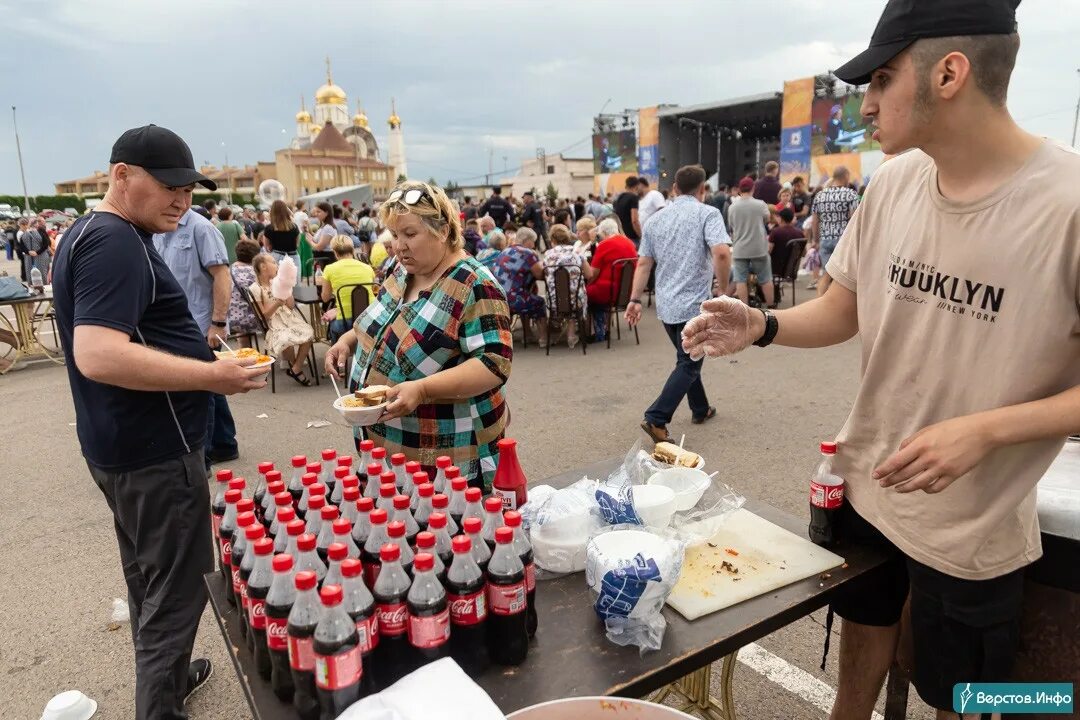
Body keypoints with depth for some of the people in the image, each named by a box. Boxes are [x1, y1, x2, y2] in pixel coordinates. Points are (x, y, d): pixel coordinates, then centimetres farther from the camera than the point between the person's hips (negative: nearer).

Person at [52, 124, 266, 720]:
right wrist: (212, 375, -26)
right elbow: (99, 356, -31)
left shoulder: (90, 234, 13)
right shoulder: (115, 242, -20)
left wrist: (200, 363, 18)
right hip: (155, 452, -11)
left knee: (148, 581, 23)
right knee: (175, 594, 2)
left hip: (123, 447, 11)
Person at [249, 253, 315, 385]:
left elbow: (291, 306, 10)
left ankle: (296, 369, -12)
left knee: (309, 332, -25)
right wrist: (277, 303, -23)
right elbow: (264, 315, -8)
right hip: (274, 326, -5)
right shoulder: (255, 289, -4)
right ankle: (294, 366, -2)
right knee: (286, 340, -36)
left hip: (290, 320, 5)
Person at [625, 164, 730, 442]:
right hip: (695, 303, -6)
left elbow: (643, 263, 7)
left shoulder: (655, 219, 10)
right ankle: (656, 419, -11)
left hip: (666, 305, 6)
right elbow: (722, 253, -21)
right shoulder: (708, 214, -6)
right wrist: (723, 289, -9)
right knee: (688, 365, -1)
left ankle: (700, 409, 34)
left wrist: (635, 299, 8)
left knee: (687, 358, 22)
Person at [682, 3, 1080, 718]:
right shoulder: (893, 181, -5)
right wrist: (763, 326, -15)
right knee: (864, 632, 28)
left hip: (975, 524, -4)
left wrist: (986, 430, -29)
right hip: (865, 484, 5)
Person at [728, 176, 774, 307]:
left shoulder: (732, 207, -3)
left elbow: (731, 226, 7)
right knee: (765, 279, 11)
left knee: (741, 280, 4)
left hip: (740, 249, 0)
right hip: (759, 248, 0)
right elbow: (767, 219, 10)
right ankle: (770, 306, 18)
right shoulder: (760, 204, -7)